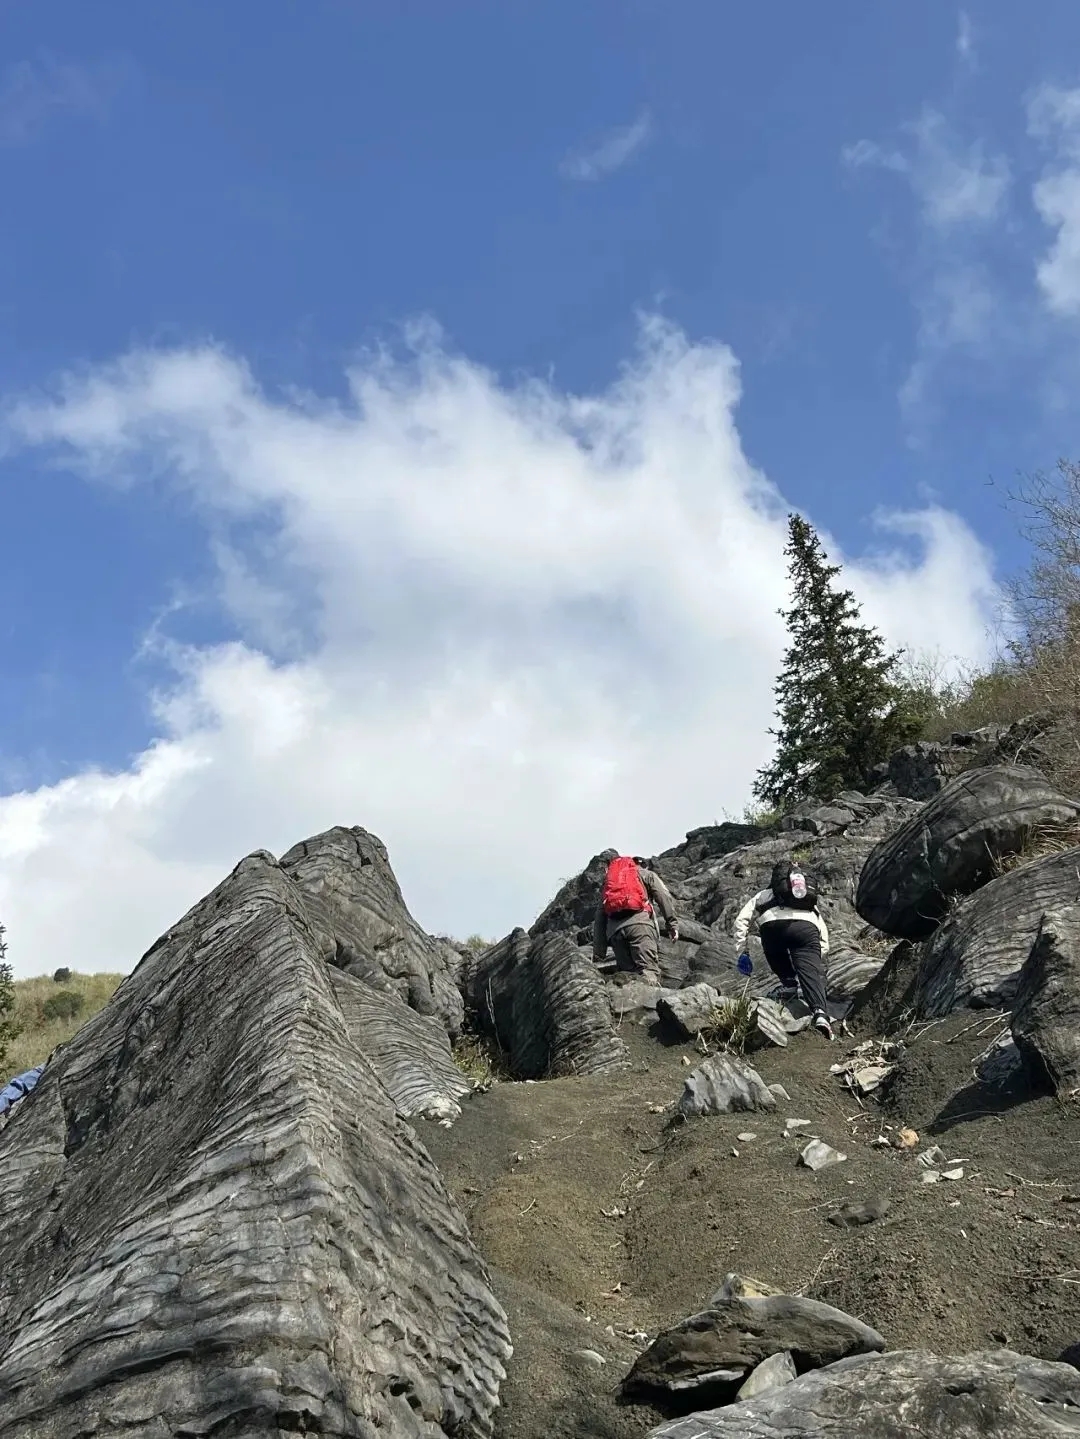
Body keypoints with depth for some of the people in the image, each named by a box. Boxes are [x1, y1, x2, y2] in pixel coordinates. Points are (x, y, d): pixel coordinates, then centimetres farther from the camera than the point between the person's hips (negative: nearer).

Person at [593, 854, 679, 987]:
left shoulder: (608, 879, 35)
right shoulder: (646, 874, 26)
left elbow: (599, 921, 28)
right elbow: (664, 896, 5)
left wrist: (598, 956, 25)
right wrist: (672, 924, 0)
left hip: (614, 928, 4)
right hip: (639, 921, -4)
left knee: (626, 972, 6)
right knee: (649, 971, -14)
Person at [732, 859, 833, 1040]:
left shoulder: (764, 895, 38)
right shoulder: (811, 905, 45)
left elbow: (741, 920, 24)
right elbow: (823, 934, 36)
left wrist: (742, 952, 23)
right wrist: (819, 961, 37)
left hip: (773, 925, -1)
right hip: (806, 926, 1)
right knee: (811, 974, -7)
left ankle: (788, 983, 16)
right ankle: (820, 1013, -29)